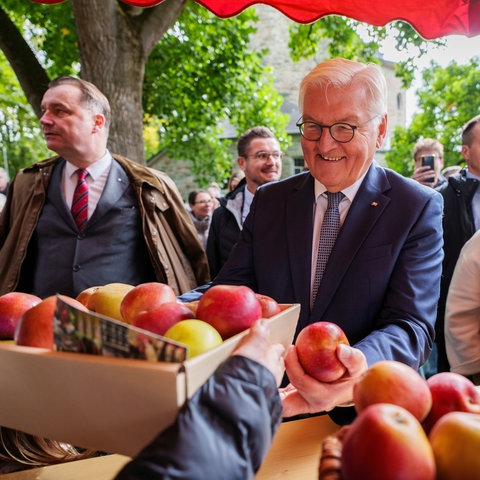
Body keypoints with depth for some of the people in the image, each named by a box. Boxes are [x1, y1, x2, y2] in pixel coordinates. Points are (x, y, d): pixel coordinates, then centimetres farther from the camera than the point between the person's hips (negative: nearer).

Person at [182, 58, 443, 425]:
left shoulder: (418, 208, -1)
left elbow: (411, 324, -10)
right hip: (270, 407, 3)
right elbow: (230, 288, 3)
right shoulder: (269, 201, 10)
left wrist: (358, 370, -33)